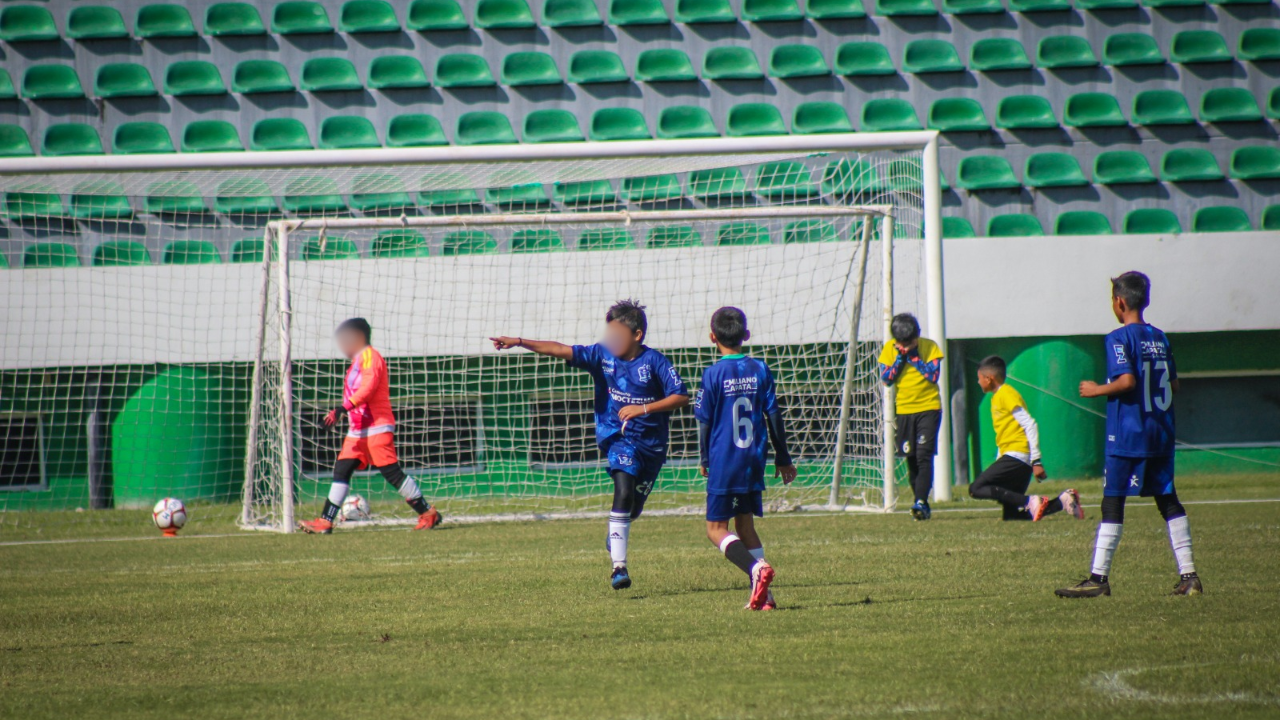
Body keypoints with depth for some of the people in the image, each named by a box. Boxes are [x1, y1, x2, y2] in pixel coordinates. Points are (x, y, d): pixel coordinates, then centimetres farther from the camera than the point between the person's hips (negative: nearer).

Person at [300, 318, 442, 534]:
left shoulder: (370, 356, -8)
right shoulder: (357, 361, 21)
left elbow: (368, 388, -22)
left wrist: (344, 408, -30)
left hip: (377, 428, -10)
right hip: (357, 431, 10)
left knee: (392, 472, -10)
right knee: (341, 470, 2)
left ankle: (427, 513, -3)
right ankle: (325, 521, 0)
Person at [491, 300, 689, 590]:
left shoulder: (654, 361, -9)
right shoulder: (602, 355, -4)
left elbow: (681, 396, -12)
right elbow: (561, 350, -11)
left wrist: (643, 408, -22)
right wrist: (519, 342, -21)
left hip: (652, 442, 1)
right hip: (618, 438, -1)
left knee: (633, 508, 12)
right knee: (624, 492, -24)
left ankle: (616, 536, 48)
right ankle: (619, 567, -26)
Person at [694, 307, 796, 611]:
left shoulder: (713, 374, -9)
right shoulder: (760, 370, 2)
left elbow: (705, 421, -5)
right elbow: (773, 415, 5)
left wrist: (704, 460, 10)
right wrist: (782, 458, 14)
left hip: (723, 463, -5)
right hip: (753, 461, 5)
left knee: (716, 528, 1)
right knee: (745, 524, 15)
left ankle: (756, 568, -23)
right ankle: (762, 594, 5)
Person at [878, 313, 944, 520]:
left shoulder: (930, 347, -5)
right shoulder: (890, 349, 2)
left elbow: (933, 375, -14)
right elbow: (886, 378, -4)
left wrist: (914, 357, -15)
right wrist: (900, 358, -13)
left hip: (929, 408, -3)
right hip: (904, 409, 3)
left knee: (924, 455, -15)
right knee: (911, 459, 4)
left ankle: (921, 502, -21)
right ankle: (922, 505, 12)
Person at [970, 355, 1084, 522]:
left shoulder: (1006, 394, -7)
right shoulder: (997, 397, 22)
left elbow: (1030, 425, -15)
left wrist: (1036, 461, -19)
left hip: (1017, 457, -10)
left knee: (976, 489, -19)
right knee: (1011, 516, 4)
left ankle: (1031, 502, -26)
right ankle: (1062, 501, 2)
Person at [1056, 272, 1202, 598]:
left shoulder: (1119, 338, -11)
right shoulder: (1160, 338, 10)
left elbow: (1126, 381, -22)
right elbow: (1173, 384, 13)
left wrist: (1097, 390, -8)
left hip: (1127, 436, -7)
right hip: (1161, 435, 7)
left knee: (1112, 502, -4)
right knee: (1168, 501, 10)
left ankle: (1099, 577, -6)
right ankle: (1188, 575, 7)